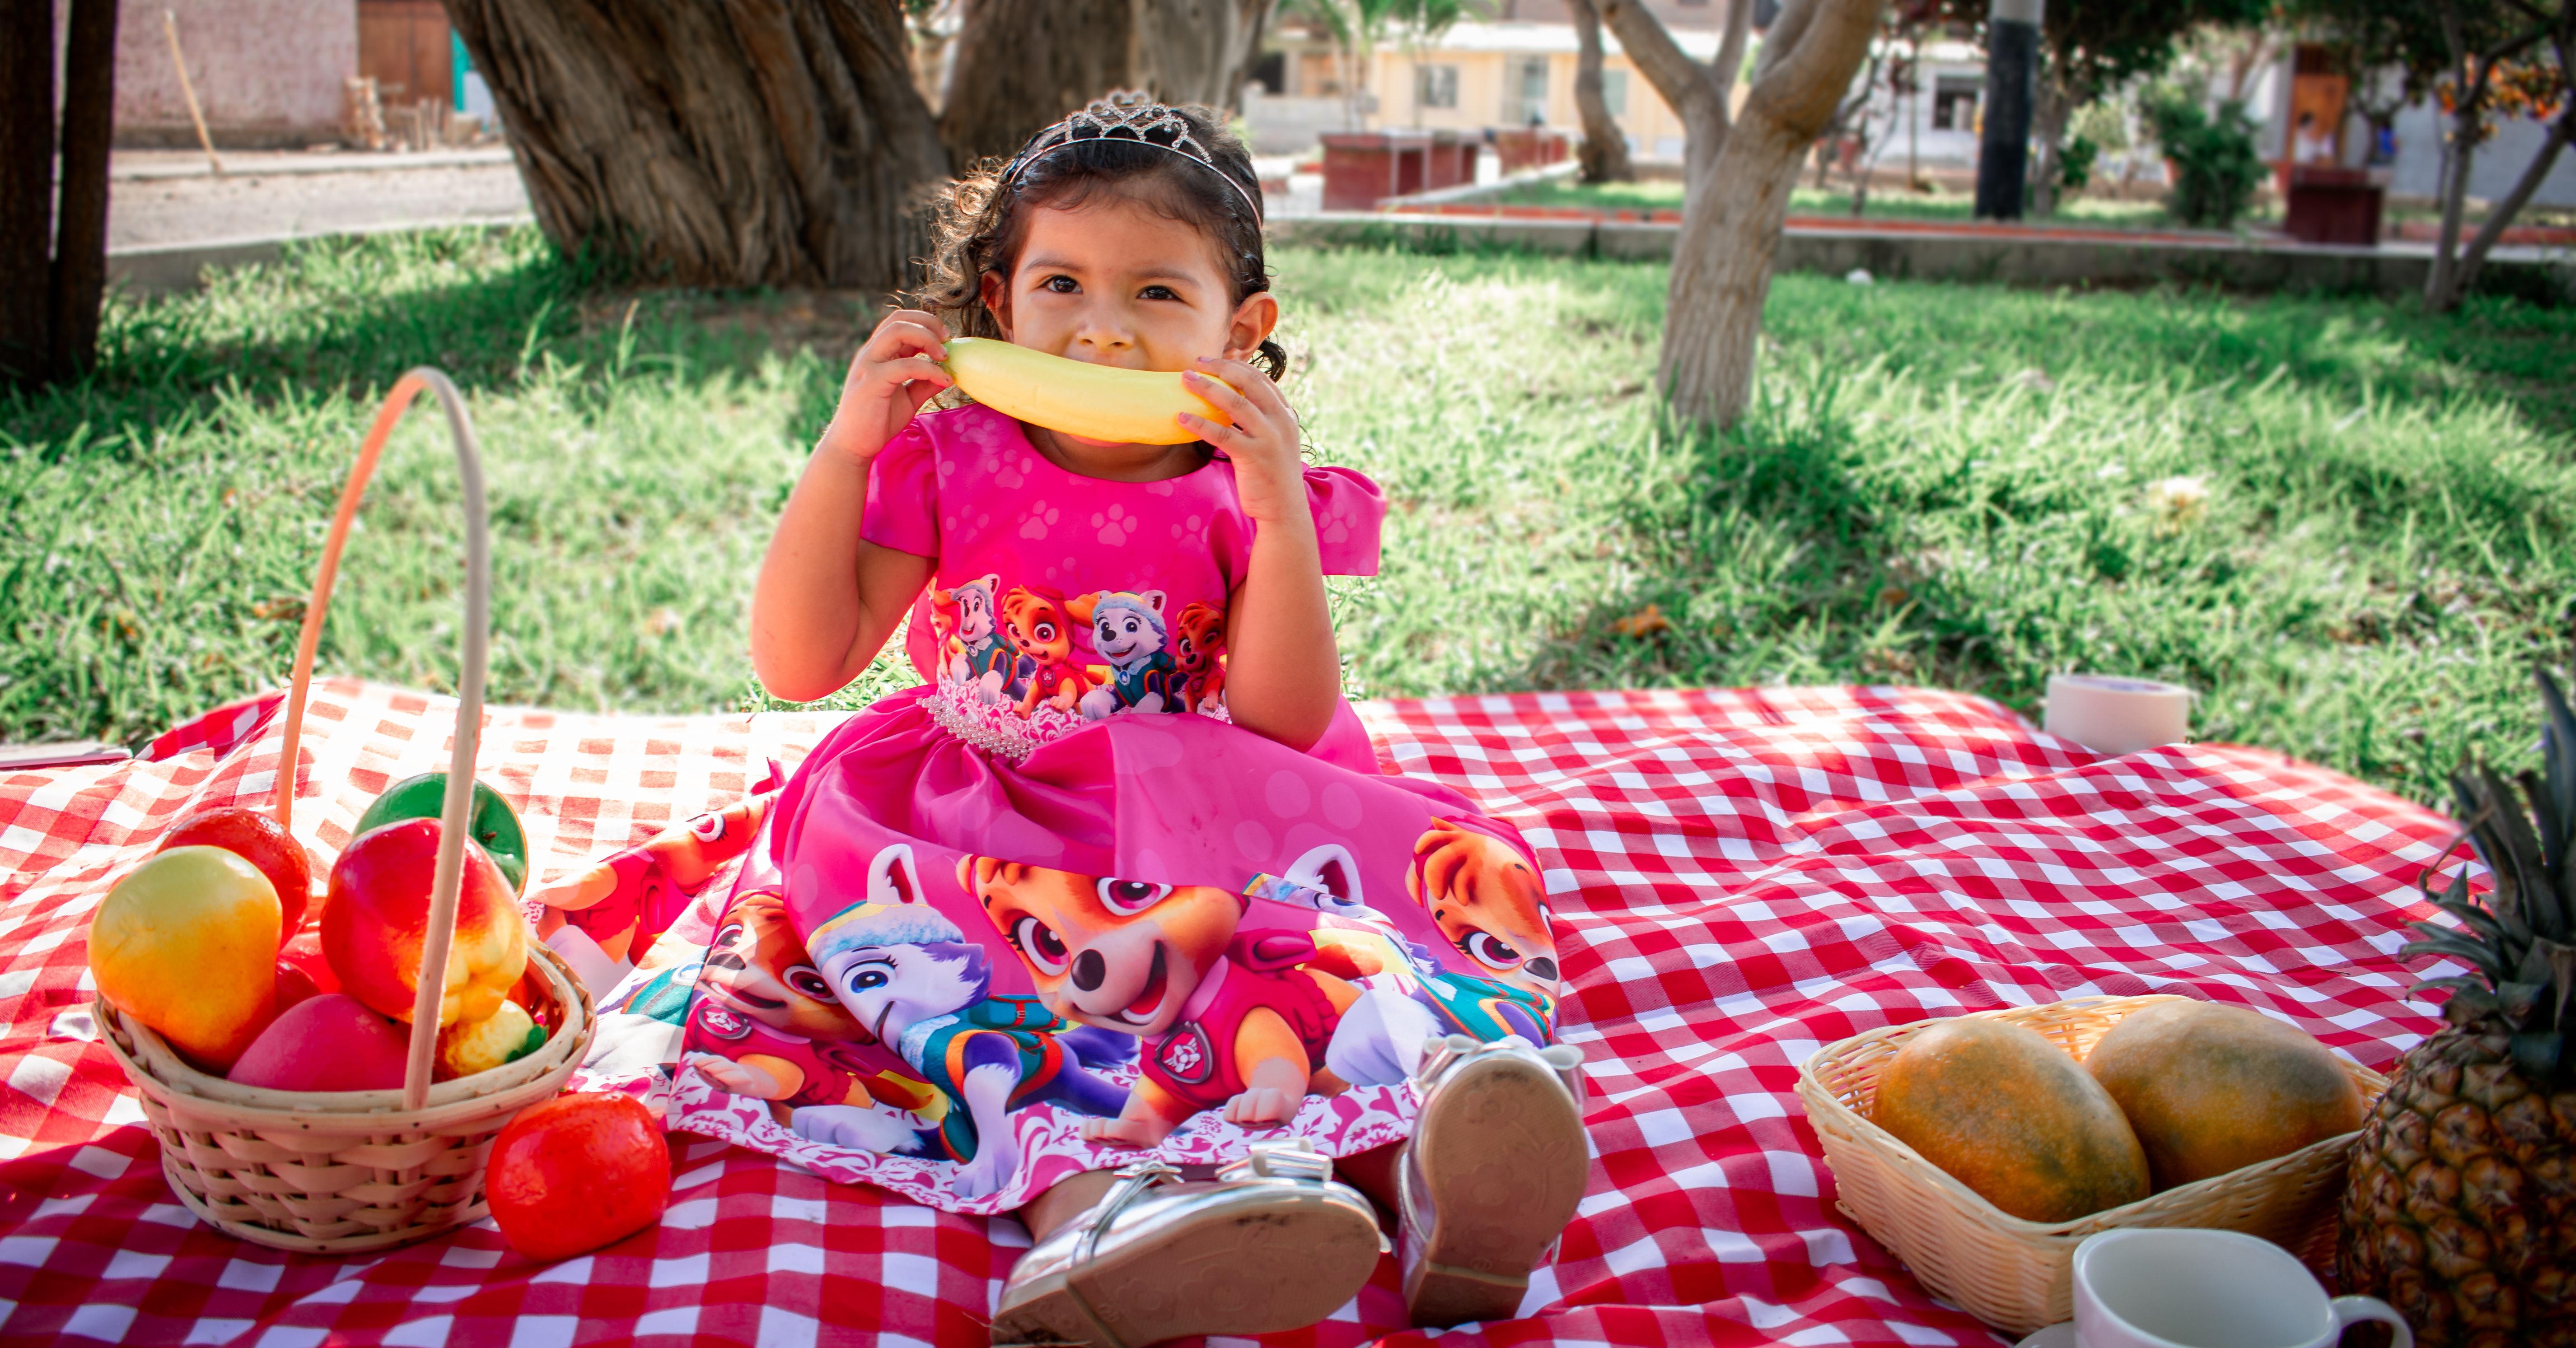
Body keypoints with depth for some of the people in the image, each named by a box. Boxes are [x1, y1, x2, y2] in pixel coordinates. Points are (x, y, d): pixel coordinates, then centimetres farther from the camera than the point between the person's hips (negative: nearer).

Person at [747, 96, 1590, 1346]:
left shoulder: (1243, 497, 2)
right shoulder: (946, 466, 4)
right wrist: (844, 449, -11)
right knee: (851, 819, -34)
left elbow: (1283, 730, -10)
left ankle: (1413, 1154, -57)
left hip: (1203, 844, 0)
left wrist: (1278, 509, -21)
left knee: (1446, 859, -26)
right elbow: (798, 664, -2)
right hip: (983, 842, 0)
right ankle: (1077, 1184, -57)